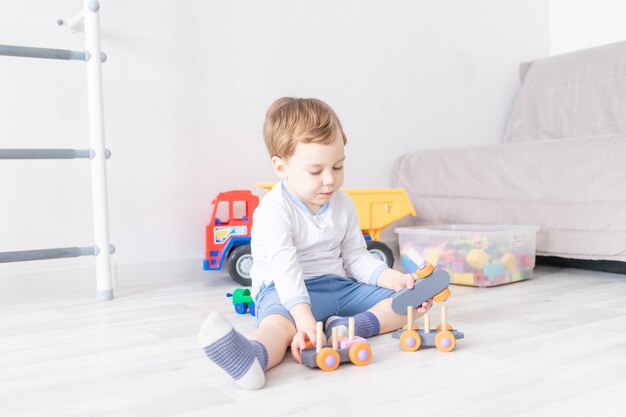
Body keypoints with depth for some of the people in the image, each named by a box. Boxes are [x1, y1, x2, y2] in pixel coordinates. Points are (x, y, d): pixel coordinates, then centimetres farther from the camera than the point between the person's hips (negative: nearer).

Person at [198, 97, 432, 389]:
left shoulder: (343, 205, 8)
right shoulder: (274, 210, -15)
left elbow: (356, 258, 12)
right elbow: (285, 268, -26)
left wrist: (393, 278, -6)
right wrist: (305, 320, -40)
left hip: (339, 285, 7)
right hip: (288, 291, -7)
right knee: (278, 323, -41)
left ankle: (352, 326, -30)